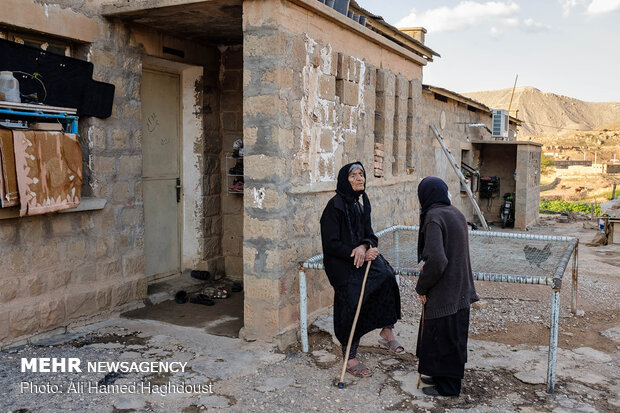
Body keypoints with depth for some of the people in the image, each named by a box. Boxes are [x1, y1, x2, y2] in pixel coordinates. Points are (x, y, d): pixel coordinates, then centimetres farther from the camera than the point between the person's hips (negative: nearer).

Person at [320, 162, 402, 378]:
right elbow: (331, 244, -16)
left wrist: (364, 247, -14)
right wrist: (357, 253, -21)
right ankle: (350, 359, 14)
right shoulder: (335, 206, -13)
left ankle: (386, 332, -6)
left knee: (386, 276, -18)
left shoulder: (360, 205, 10)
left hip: (361, 258, 7)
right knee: (351, 309, -4)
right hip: (340, 265, -6)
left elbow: (370, 236, 8)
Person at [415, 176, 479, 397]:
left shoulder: (433, 218, -20)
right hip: (459, 289, 9)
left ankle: (447, 386, 19)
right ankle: (440, 376, 35)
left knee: (442, 338, 5)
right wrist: (425, 261, 6)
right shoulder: (455, 213, 7)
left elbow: (437, 259, -29)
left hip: (443, 293, -9)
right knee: (452, 336, 19)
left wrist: (422, 287, -16)